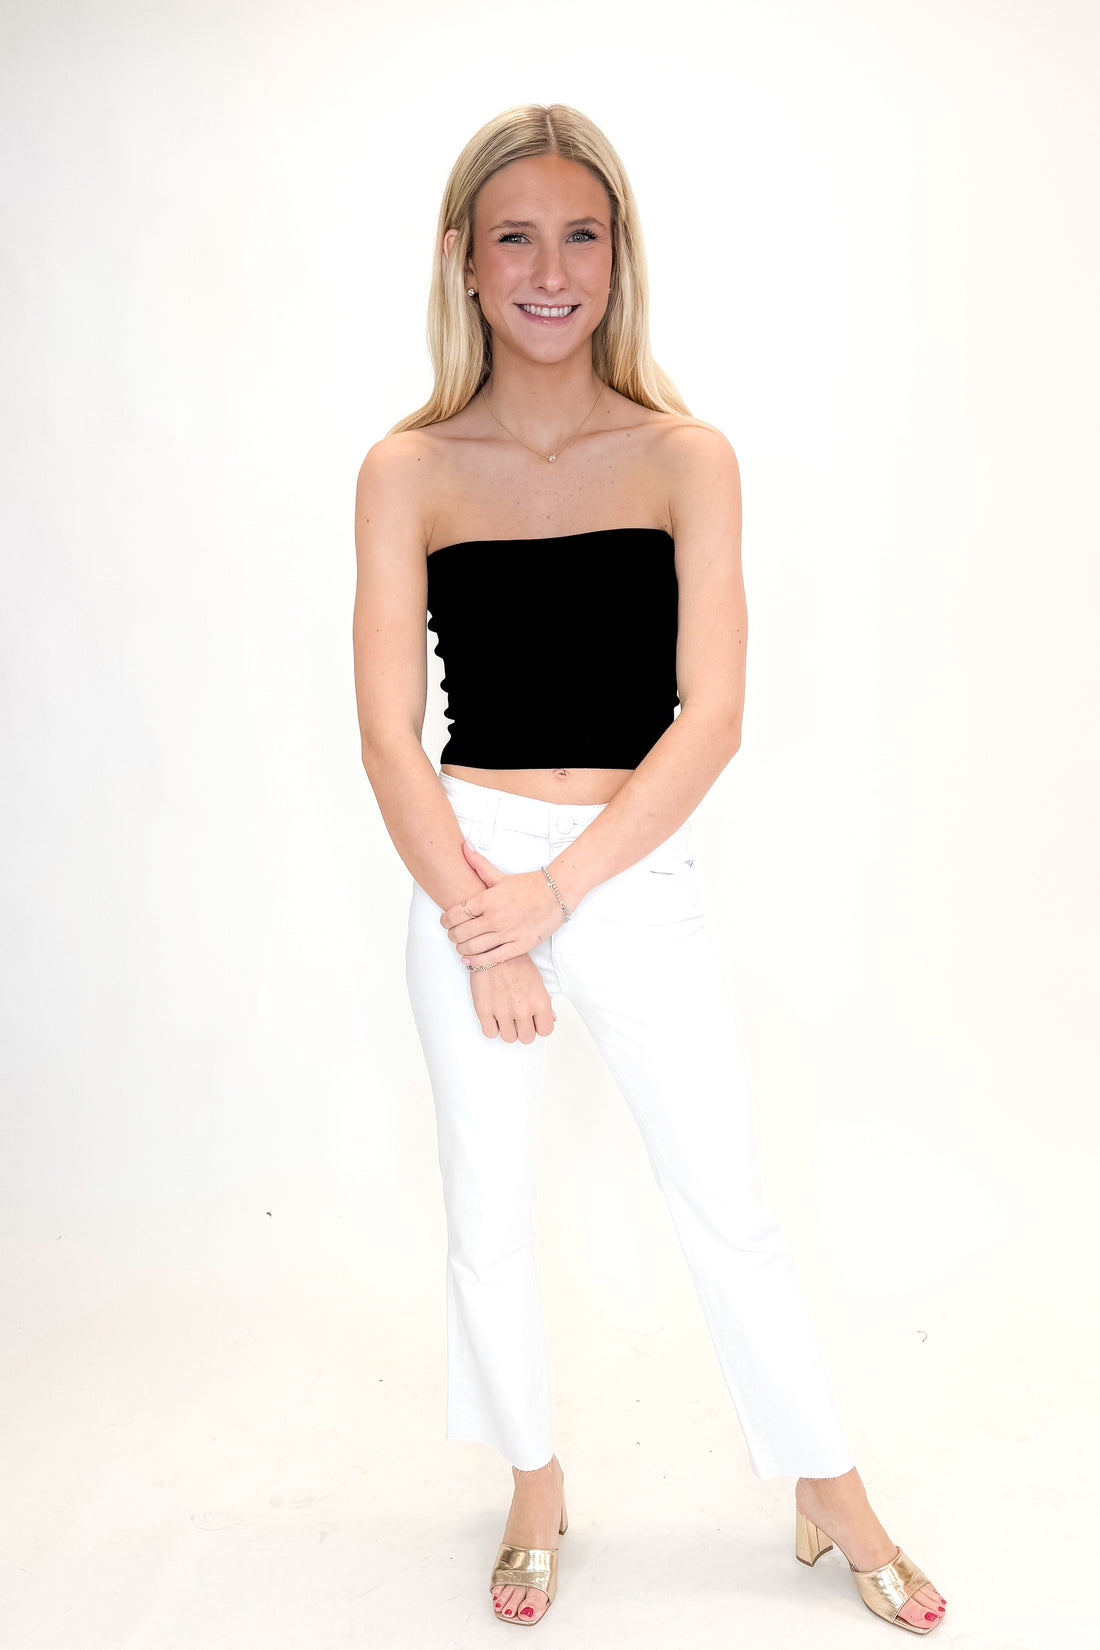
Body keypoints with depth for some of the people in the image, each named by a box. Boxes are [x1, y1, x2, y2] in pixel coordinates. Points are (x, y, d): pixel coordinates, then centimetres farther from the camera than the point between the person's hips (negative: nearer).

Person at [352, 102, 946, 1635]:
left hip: (637, 872, -1)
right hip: (467, 872, 1)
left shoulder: (686, 457, -2)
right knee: (487, 1211, 13)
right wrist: (475, 914, -12)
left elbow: (709, 716, -8)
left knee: (728, 1205, 8)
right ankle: (536, 1494, 37)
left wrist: (554, 891, -14)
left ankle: (832, 1496, 31)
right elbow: (388, 725, -4)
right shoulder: (408, 470, -1)